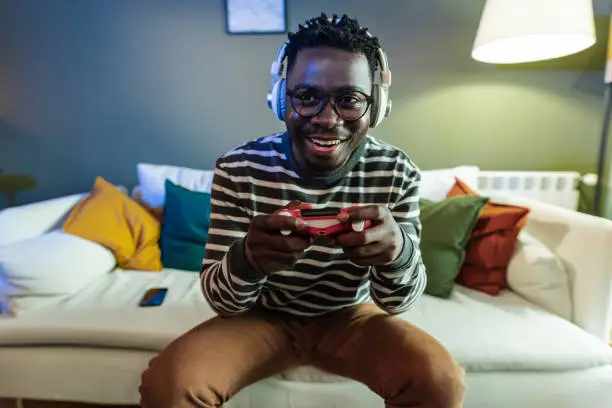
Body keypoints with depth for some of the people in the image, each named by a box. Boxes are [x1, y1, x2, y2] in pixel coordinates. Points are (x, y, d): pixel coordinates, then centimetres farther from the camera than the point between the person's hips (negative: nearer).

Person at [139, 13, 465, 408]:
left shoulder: (397, 172, -16)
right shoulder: (238, 168, -19)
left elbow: (397, 302, -14)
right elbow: (222, 300, -17)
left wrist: (399, 250, -38)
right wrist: (247, 258, -42)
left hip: (349, 317, 1)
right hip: (262, 318, 0)